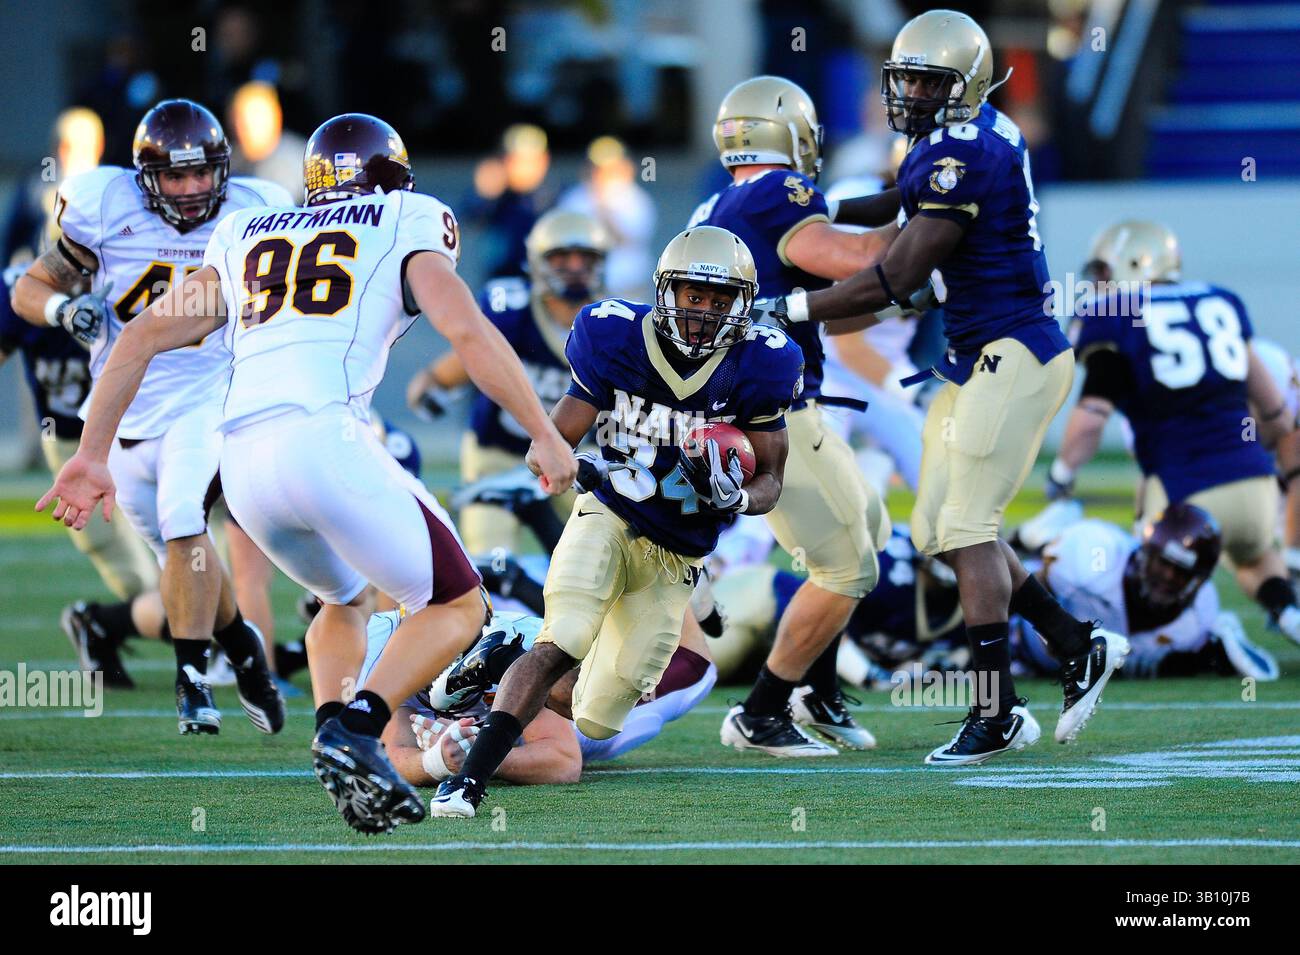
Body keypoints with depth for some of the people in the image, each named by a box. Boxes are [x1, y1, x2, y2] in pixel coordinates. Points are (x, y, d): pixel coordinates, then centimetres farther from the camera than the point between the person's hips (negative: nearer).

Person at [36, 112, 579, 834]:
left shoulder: (247, 238, 28)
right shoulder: (404, 228, 15)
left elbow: (143, 336, 24)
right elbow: (467, 332, 1)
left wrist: (92, 454, 27)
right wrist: (546, 436, 6)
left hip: (240, 464, 5)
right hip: (324, 438, -5)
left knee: (343, 599, 30)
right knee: (457, 607, 9)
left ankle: (336, 731, 6)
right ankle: (354, 731, -14)